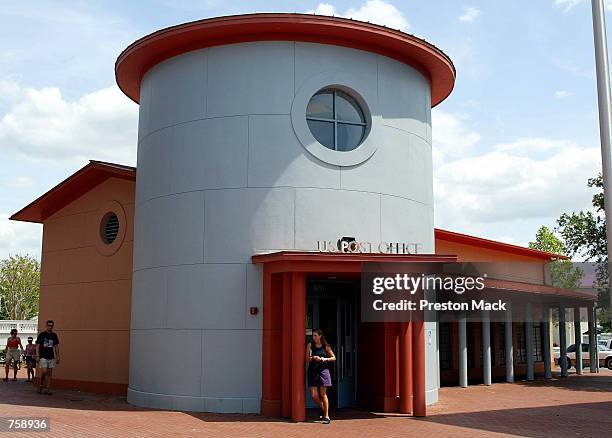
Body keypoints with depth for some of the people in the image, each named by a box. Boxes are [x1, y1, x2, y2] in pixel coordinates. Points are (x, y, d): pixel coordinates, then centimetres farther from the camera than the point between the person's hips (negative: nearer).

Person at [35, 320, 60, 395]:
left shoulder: (54, 335, 10)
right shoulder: (42, 334, -1)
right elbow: (37, 345, -2)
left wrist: (58, 357, 10)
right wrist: (37, 355, -11)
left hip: (51, 357, 4)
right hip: (43, 357, -4)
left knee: (49, 373, 2)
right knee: (44, 372, -13)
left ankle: (47, 389, 5)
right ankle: (41, 386, 9)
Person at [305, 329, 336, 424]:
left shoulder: (326, 346, 5)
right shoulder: (310, 345, 6)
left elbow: (334, 358, 9)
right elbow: (307, 359, 4)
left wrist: (325, 359, -9)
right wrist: (313, 358, -16)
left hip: (323, 370, -2)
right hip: (313, 371, 2)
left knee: (323, 394, -3)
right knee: (313, 396, -2)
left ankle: (326, 416, 6)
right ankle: (322, 409, 26)